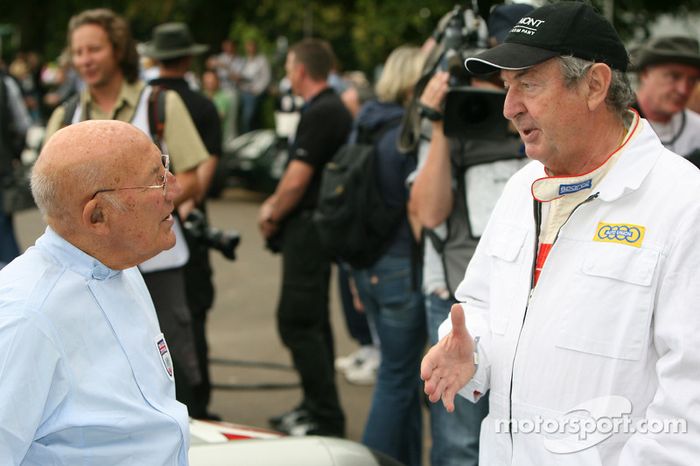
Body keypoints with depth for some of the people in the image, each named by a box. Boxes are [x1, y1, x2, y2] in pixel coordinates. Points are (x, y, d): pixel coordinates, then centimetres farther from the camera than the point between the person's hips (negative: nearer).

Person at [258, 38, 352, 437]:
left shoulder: (319, 114, -18)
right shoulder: (337, 109, 15)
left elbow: (297, 180, -20)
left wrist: (273, 217, -5)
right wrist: (275, 206, 10)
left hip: (308, 225, -11)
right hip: (322, 224, 11)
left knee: (298, 322, -8)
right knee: (314, 320, 16)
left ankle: (327, 419, -5)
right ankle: (316, 408, 24)